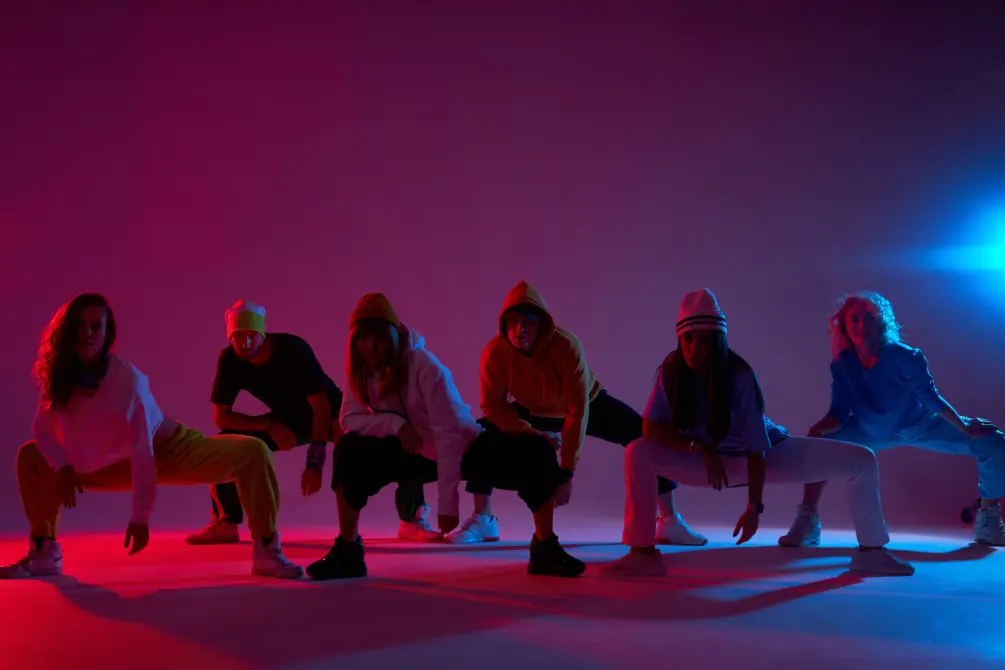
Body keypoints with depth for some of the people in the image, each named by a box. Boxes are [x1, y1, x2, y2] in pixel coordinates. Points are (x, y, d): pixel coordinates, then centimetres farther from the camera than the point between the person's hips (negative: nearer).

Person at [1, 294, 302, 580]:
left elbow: (143, 452, -31)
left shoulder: (128, 378, -31)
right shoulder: (60, 376, -15)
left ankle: (266, 552, -18)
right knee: (30, 457, -3)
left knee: (253, 452, -27)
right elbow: (43, 429, -4)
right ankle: (44, 554, 4)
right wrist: (62, 467, -24)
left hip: (170, 450, -5)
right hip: (118, 463, 5)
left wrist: (140, 517, -32)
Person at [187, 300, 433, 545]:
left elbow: (322, 407, -29)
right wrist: (270, 425, -27)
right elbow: (221, 416, -14)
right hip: (288, 420, 4)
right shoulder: (229, 360, -19)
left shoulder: (293, 349, -30)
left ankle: (412, 520, -20)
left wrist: (314, 463, -35)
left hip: (331, 412, -4)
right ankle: (226, 523, 0)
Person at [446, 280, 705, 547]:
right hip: (535, 411, 2)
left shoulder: (566, 345, -38)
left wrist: (567, 470, -39)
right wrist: (532, 433, -33)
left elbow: (578, 411, -37)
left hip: (590, 404, -2)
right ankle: (483, 520, 0)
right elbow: (493, 404, -18)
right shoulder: (494, 352, -29)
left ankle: (670, 522, -8)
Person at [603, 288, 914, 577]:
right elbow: (650, 428, -19)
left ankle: (870, 552, 5)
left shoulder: (739, 376, -27)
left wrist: (754, 506, -28)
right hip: (710, 460, 2)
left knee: (862, 461, -16)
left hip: (769, 454, -2)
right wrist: (701, 448, -30)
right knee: (638, 452, -23)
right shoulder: (672, 371, -20)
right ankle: (644, 554, -16)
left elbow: (756, 448, -25)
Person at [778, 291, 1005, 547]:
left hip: (921, 425, -1)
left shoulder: (904, 357, -33)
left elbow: (931, 398, -21)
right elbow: (839, 413, -19)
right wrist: (818, 429, -38)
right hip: (872, 431, 1)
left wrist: (965, 428, -19)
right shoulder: (842, 364, -24)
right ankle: (807, 522, -12)